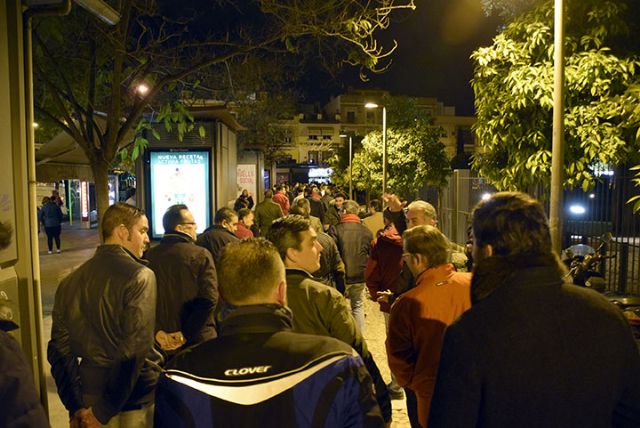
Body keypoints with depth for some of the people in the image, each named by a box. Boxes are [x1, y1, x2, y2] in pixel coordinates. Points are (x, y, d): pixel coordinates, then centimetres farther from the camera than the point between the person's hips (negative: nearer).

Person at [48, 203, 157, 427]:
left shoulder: (72, 280, 1)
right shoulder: (140, 276, -18)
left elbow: (59, 348, 3)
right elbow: (135, 350, -24)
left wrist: (77, 407, 6)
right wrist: (104, 410, -15)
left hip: (90, 398, 5)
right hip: (135, 407, -5)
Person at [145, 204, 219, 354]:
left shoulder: (149, 256, -2)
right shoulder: (201, 255, -13)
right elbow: (209, 298, -20)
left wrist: (157, 331, -6)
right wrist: (186, 333, -14)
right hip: (198, 341, -3)